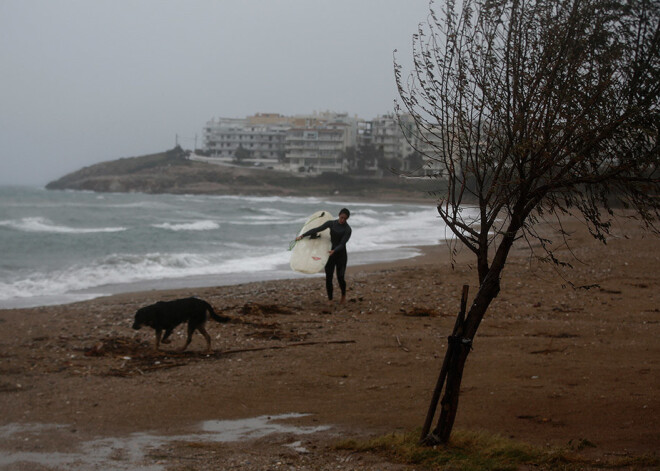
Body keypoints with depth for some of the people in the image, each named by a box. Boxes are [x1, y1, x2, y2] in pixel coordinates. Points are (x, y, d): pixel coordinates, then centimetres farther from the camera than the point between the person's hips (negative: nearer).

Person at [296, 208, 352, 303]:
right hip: (330, 253, 3)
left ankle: (343, 295, 27)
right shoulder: (331, 223, 0)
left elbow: (342, 244, -18)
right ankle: (330, 300, 8)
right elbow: (316, 230, 0)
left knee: (340, 278, -4)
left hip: (341, 254, -3)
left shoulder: (348, 229, -11)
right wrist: (302, 236, -2)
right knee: (328, 278, -3)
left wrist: (334, 251, -36)